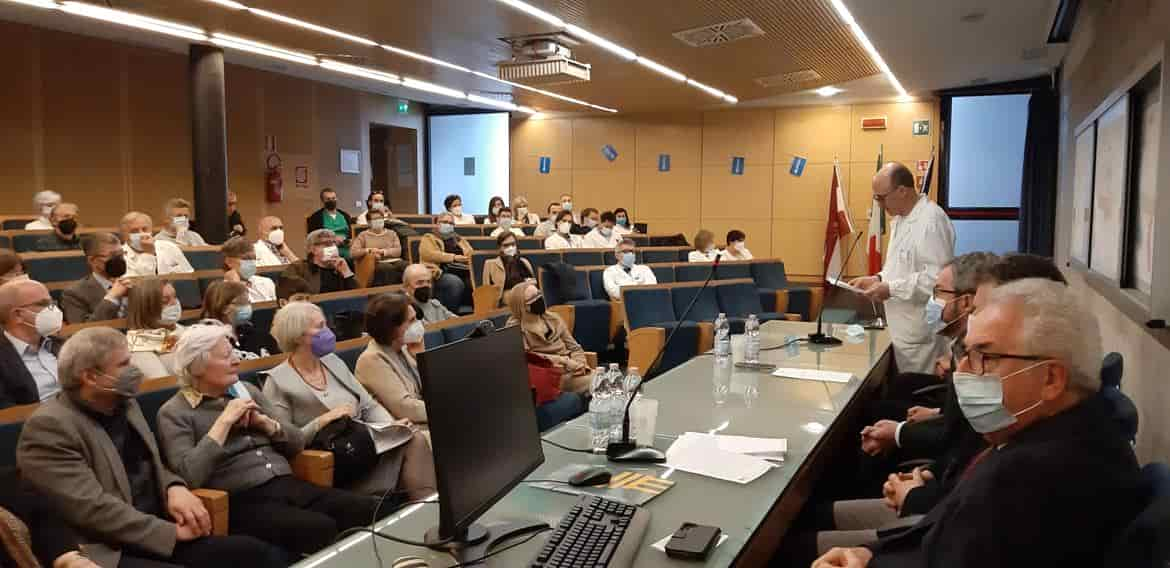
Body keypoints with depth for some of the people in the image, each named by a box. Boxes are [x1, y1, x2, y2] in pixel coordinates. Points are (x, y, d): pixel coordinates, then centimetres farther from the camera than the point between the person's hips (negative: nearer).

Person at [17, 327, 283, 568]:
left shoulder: (124, 403, 12)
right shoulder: (49, 426, -11)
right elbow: (91, 508, -18)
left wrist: (174, 488, -2)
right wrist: (172, 531, -16)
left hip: (158, 537, 7)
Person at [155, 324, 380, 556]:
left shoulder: (247, 391, 16)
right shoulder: (174, 413, 1)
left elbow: (297, 443, 16)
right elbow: (189, 476, -16)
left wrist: (263, 422, -2)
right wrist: (225, 420, -12)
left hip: (290, 485, 5)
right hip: (243, 500, -5)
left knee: (371, 509, -17)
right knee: (321, 529, -32)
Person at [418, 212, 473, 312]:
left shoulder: (459, 239, 29)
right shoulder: (429, 238, 13)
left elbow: (471, 253, 22)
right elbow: (430, 254, -6)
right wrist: (453, 257, -11)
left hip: (463, 273, 5)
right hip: (441, 273, -5)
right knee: (456, 282, -36)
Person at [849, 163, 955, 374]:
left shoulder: (931, 220, -18)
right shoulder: (901, 218, 13)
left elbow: (937, 277, -24)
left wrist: (891, 289, -21)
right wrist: (878, 279, 7)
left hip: (921, 332, -9)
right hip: (901, 328, 9)